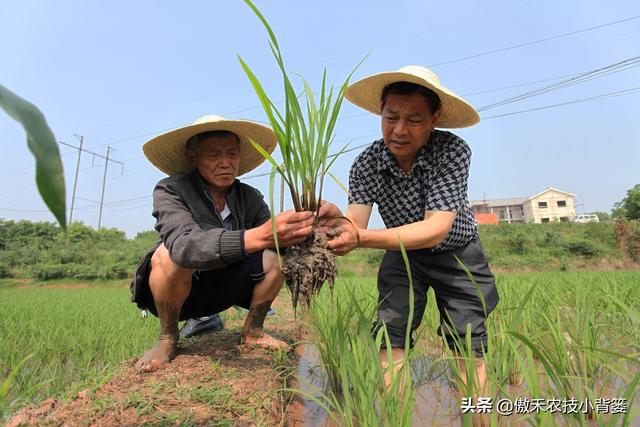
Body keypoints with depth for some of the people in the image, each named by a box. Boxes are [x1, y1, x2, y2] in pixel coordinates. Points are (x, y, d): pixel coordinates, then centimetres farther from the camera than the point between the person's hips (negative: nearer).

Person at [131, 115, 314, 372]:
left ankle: (252, 331, 2)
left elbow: (273, 238, -18)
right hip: (175, 293, -2)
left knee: (279, 254, -18)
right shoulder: (170, 190, -19)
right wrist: (260, 236, -52)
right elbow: (183, 244, -38)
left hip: (223, 290, 3)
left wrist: (293, 233, -43)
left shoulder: (250, 198, -7)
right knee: (169, 254, -33)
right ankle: (168, 338, -7)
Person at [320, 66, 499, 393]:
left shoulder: (453, 151, -29)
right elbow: (357, 226, -26)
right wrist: (337, 221, -51)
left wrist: (362, 238, -51)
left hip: (457, 253, -1)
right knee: (390, 334, -9)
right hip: (404, 253, 2)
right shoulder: (366, 163, -21)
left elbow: (436, 230, -38)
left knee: (468, 344, -1)